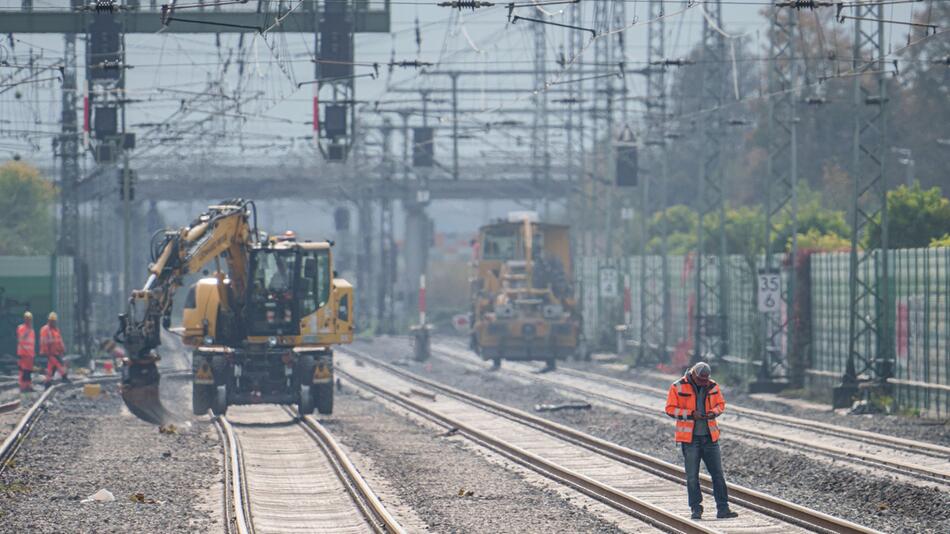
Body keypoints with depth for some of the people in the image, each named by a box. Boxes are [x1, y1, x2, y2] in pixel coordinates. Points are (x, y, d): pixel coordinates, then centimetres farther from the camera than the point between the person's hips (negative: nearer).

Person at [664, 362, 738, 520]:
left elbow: (721, 404, 14)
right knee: (692, 476, 1)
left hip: (710, 436, 3)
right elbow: (670, 409, -7)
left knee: (718, 474, 2)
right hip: (690, 438, -3)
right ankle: (696, 509, 10)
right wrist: (691, 414, -17)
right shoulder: (678, 387, -6)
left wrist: (714, 412, -8)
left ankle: (723, 509, 5)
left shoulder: (712, 386, 4)